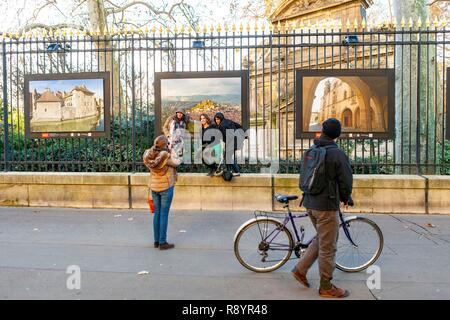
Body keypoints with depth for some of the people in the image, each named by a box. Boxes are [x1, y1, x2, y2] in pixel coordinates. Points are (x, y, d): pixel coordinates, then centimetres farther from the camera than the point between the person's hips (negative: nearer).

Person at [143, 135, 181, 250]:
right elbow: (177, 162, -3)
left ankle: (156, 240, 22)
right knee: (164, 215, 1)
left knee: (157, 213, 15)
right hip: (166, 188, -6)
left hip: (154, 187, 6)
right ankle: (162, 243, 7)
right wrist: (171, 151, 8)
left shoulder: (149, 156, -5)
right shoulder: (167, 156, -21)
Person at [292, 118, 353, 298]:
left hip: (310, 203, 7)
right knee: (328, 247, 5)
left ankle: (300, 269, 23)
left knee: (321, 240, 24)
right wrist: (346, 198, 9)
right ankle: (326, 287, 19)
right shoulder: (337, 154, -13)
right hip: (327, 205, -7)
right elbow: (346, 182, -12)